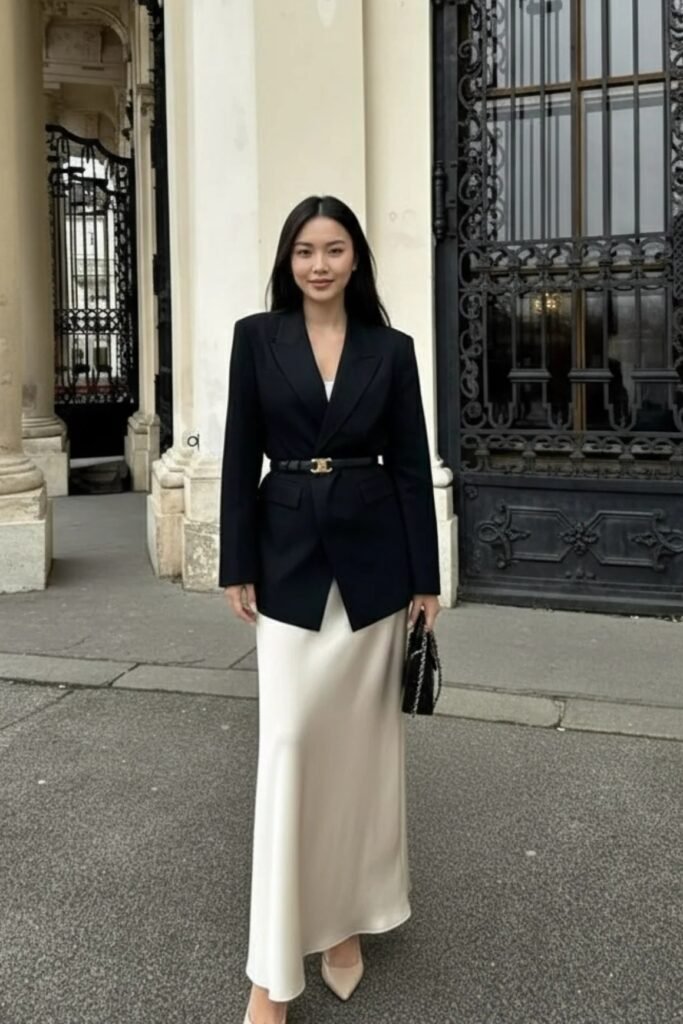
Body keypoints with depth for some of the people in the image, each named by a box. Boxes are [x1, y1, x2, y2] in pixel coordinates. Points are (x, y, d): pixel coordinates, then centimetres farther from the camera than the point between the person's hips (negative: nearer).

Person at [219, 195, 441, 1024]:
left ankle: (347, 918, 27)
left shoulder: (391, 349, 4)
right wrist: (238, 568, -3)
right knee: (288, 744, -3)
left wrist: (425, 580, 0)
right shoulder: (257, 337, 2)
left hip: (373, 559, 1)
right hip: (290, 560, -1)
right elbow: (240, 458, 1)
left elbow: (411, 467, 3)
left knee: (362, 738, 9)